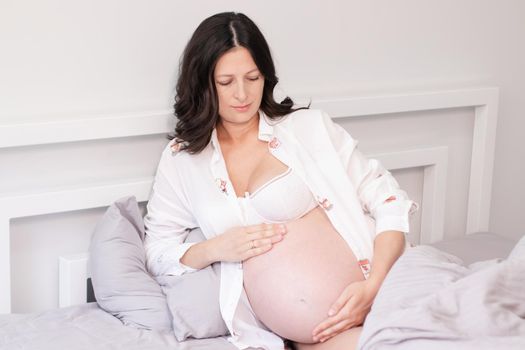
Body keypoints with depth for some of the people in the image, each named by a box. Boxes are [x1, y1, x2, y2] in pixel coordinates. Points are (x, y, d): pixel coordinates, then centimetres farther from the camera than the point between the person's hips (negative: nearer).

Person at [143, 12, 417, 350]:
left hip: (376, 301, 1)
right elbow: (157, 254, 14)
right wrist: (213, 250, -6)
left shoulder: (310, 127, 4)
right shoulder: (181, 161, 10)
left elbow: (390, 204, 1)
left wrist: (372, 288, -14)